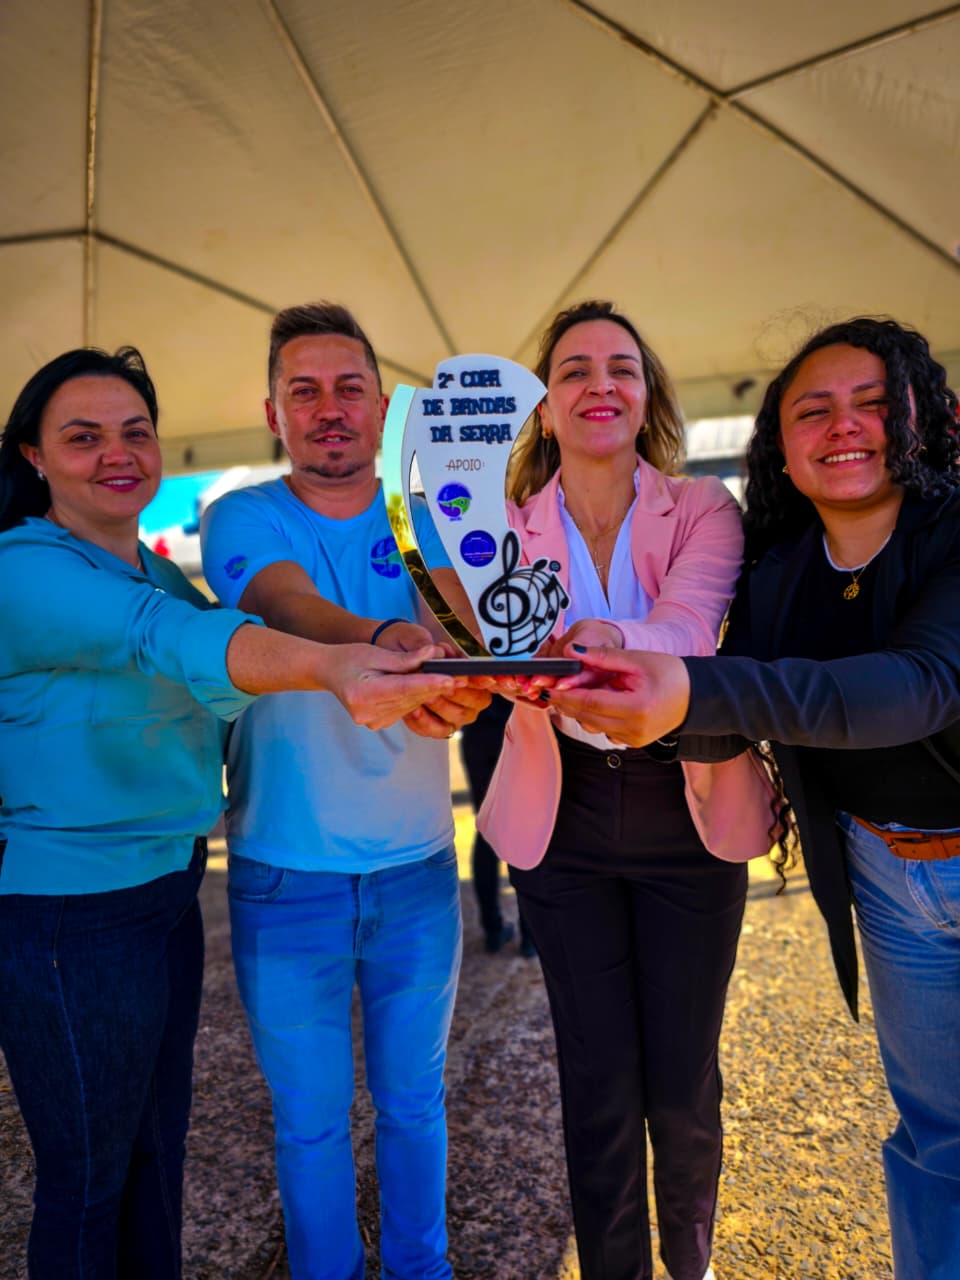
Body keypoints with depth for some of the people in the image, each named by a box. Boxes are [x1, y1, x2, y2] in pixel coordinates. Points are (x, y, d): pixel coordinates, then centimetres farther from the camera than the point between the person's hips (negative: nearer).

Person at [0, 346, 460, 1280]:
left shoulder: (159, 572, 9)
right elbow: (167, 641, -36)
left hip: (168, 892, 7)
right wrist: (327, 665, -52)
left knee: (158, 1147, 22)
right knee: (87, 1175, 13)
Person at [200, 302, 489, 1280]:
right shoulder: (240, 519, -6)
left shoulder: (425, 523, 1)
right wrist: (386, 641, -49)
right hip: (285, 876, -1)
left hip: (416, 868, 2)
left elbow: (458, 631, -17)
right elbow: (295, 606, -27)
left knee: (413, 1101, 21)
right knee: (310, 1117, 17)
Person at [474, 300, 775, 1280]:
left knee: (683, 1086, 12)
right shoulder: (514, 528, -1)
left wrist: (617, 640, -47)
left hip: (687, 816, 0)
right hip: (563, 825, 1)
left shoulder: (702, 509, -6)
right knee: (598, 1088, 10)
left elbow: (689, 622, -25)